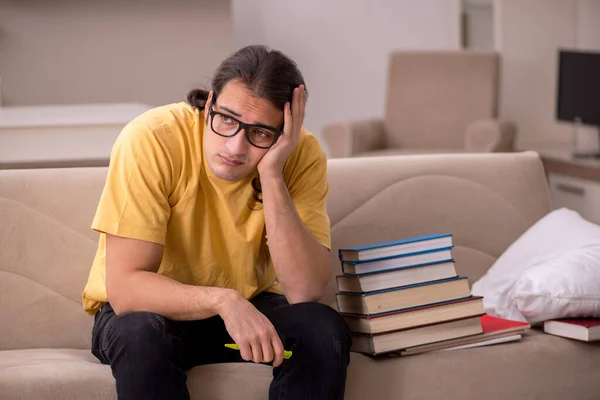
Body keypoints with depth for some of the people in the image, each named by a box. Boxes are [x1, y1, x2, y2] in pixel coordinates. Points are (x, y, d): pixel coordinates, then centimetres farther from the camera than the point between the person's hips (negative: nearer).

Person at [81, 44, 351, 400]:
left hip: (249, 307, 3)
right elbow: (124, 288, -28)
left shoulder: (303, 155, -17)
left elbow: (306, 291, -26)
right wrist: (223, 300, -43)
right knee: (140, 334, -36)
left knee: (323, 328, -26)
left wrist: (272, 176, -33)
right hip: (152, 308, -2)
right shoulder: (152, 140, -25)